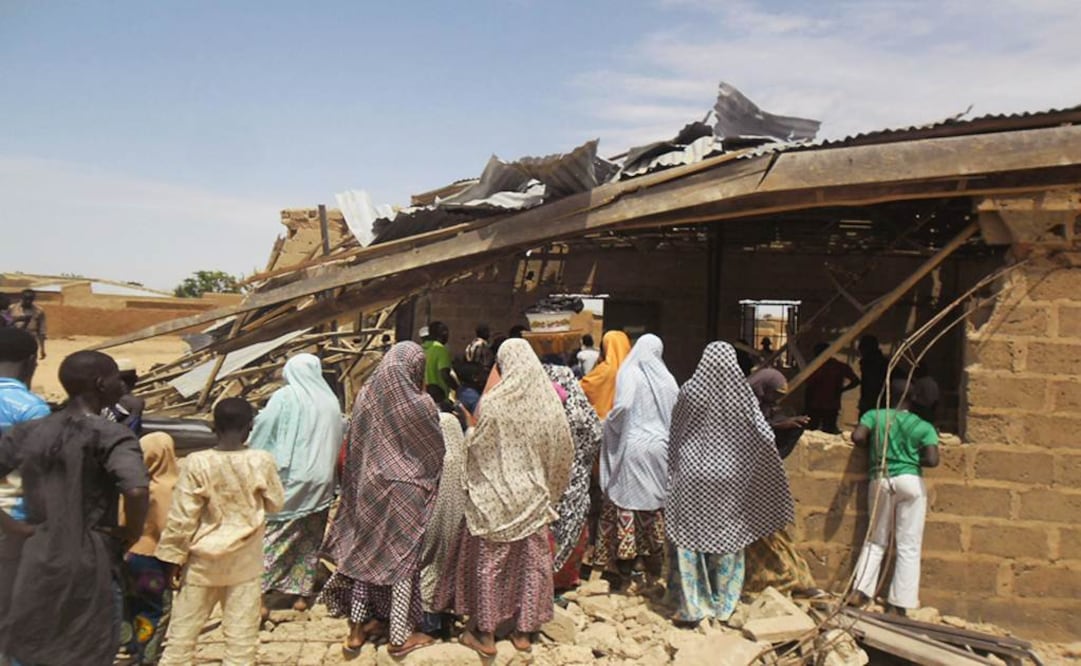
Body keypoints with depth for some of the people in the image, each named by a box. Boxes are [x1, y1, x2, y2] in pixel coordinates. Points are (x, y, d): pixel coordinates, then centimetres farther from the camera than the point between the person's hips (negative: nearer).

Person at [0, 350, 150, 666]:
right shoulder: (111, 436, -14)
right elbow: (136, 489, -29)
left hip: (35, 565, 6)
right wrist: (132, 533, -11)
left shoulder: (28, 432, 5)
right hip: (89, 568, -6)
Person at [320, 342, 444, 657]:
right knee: (402, 559, 8)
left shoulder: (365, 395, -5)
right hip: (405, 493, -4)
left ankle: (357, 629, 27)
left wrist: (359, 486, 16)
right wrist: (430, 478, 16)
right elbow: (436, 451, -4)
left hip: (368, 489, 5)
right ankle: (400, 636, 19)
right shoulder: (420, 405, -18)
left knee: (365, 553, 17)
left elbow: (353, 448, 4)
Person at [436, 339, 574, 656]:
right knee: (530, 561, 15)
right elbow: (561, 452, 1)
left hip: (494, 496, -3)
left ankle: (485, 633, 21)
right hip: (532, 496, 3)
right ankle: (523, 630, 25)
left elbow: (475, 447, -8)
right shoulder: (549, 401, -8)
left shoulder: (493, 402, -18)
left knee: (488, 561, 11)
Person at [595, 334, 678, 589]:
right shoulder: (666, 379, 4)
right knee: (656, 503, 11)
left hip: (632, 447, -4)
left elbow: (623, 405, -20)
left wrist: (609, 423, -2)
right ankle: (652, 569, 19)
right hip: (660, 448, 4)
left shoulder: (629, 373, -6)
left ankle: (626, 569, 9)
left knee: (627, 501, 4)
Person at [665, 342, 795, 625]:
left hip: (691, 474, -1)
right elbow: (764, 438, -4)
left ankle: (692, 604, 9)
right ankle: (722, 602, 23)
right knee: (726, 537, 13)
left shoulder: (689, 391, -8)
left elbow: (674, 436, 3)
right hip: (728, 476, 1)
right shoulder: (742, 393, -8)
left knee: (689, 537, 7)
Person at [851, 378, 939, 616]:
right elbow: (932, 460, -10)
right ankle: (899, 604, 4)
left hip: (880, 480, 2)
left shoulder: (875, 415, 5)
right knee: (909, 547, 4)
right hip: (909, 481, -2)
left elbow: (857, 437, -9)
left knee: (876, 540, 15)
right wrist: (914, 459, 10)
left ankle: (860, 592, 5)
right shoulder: (923, 426, 1)